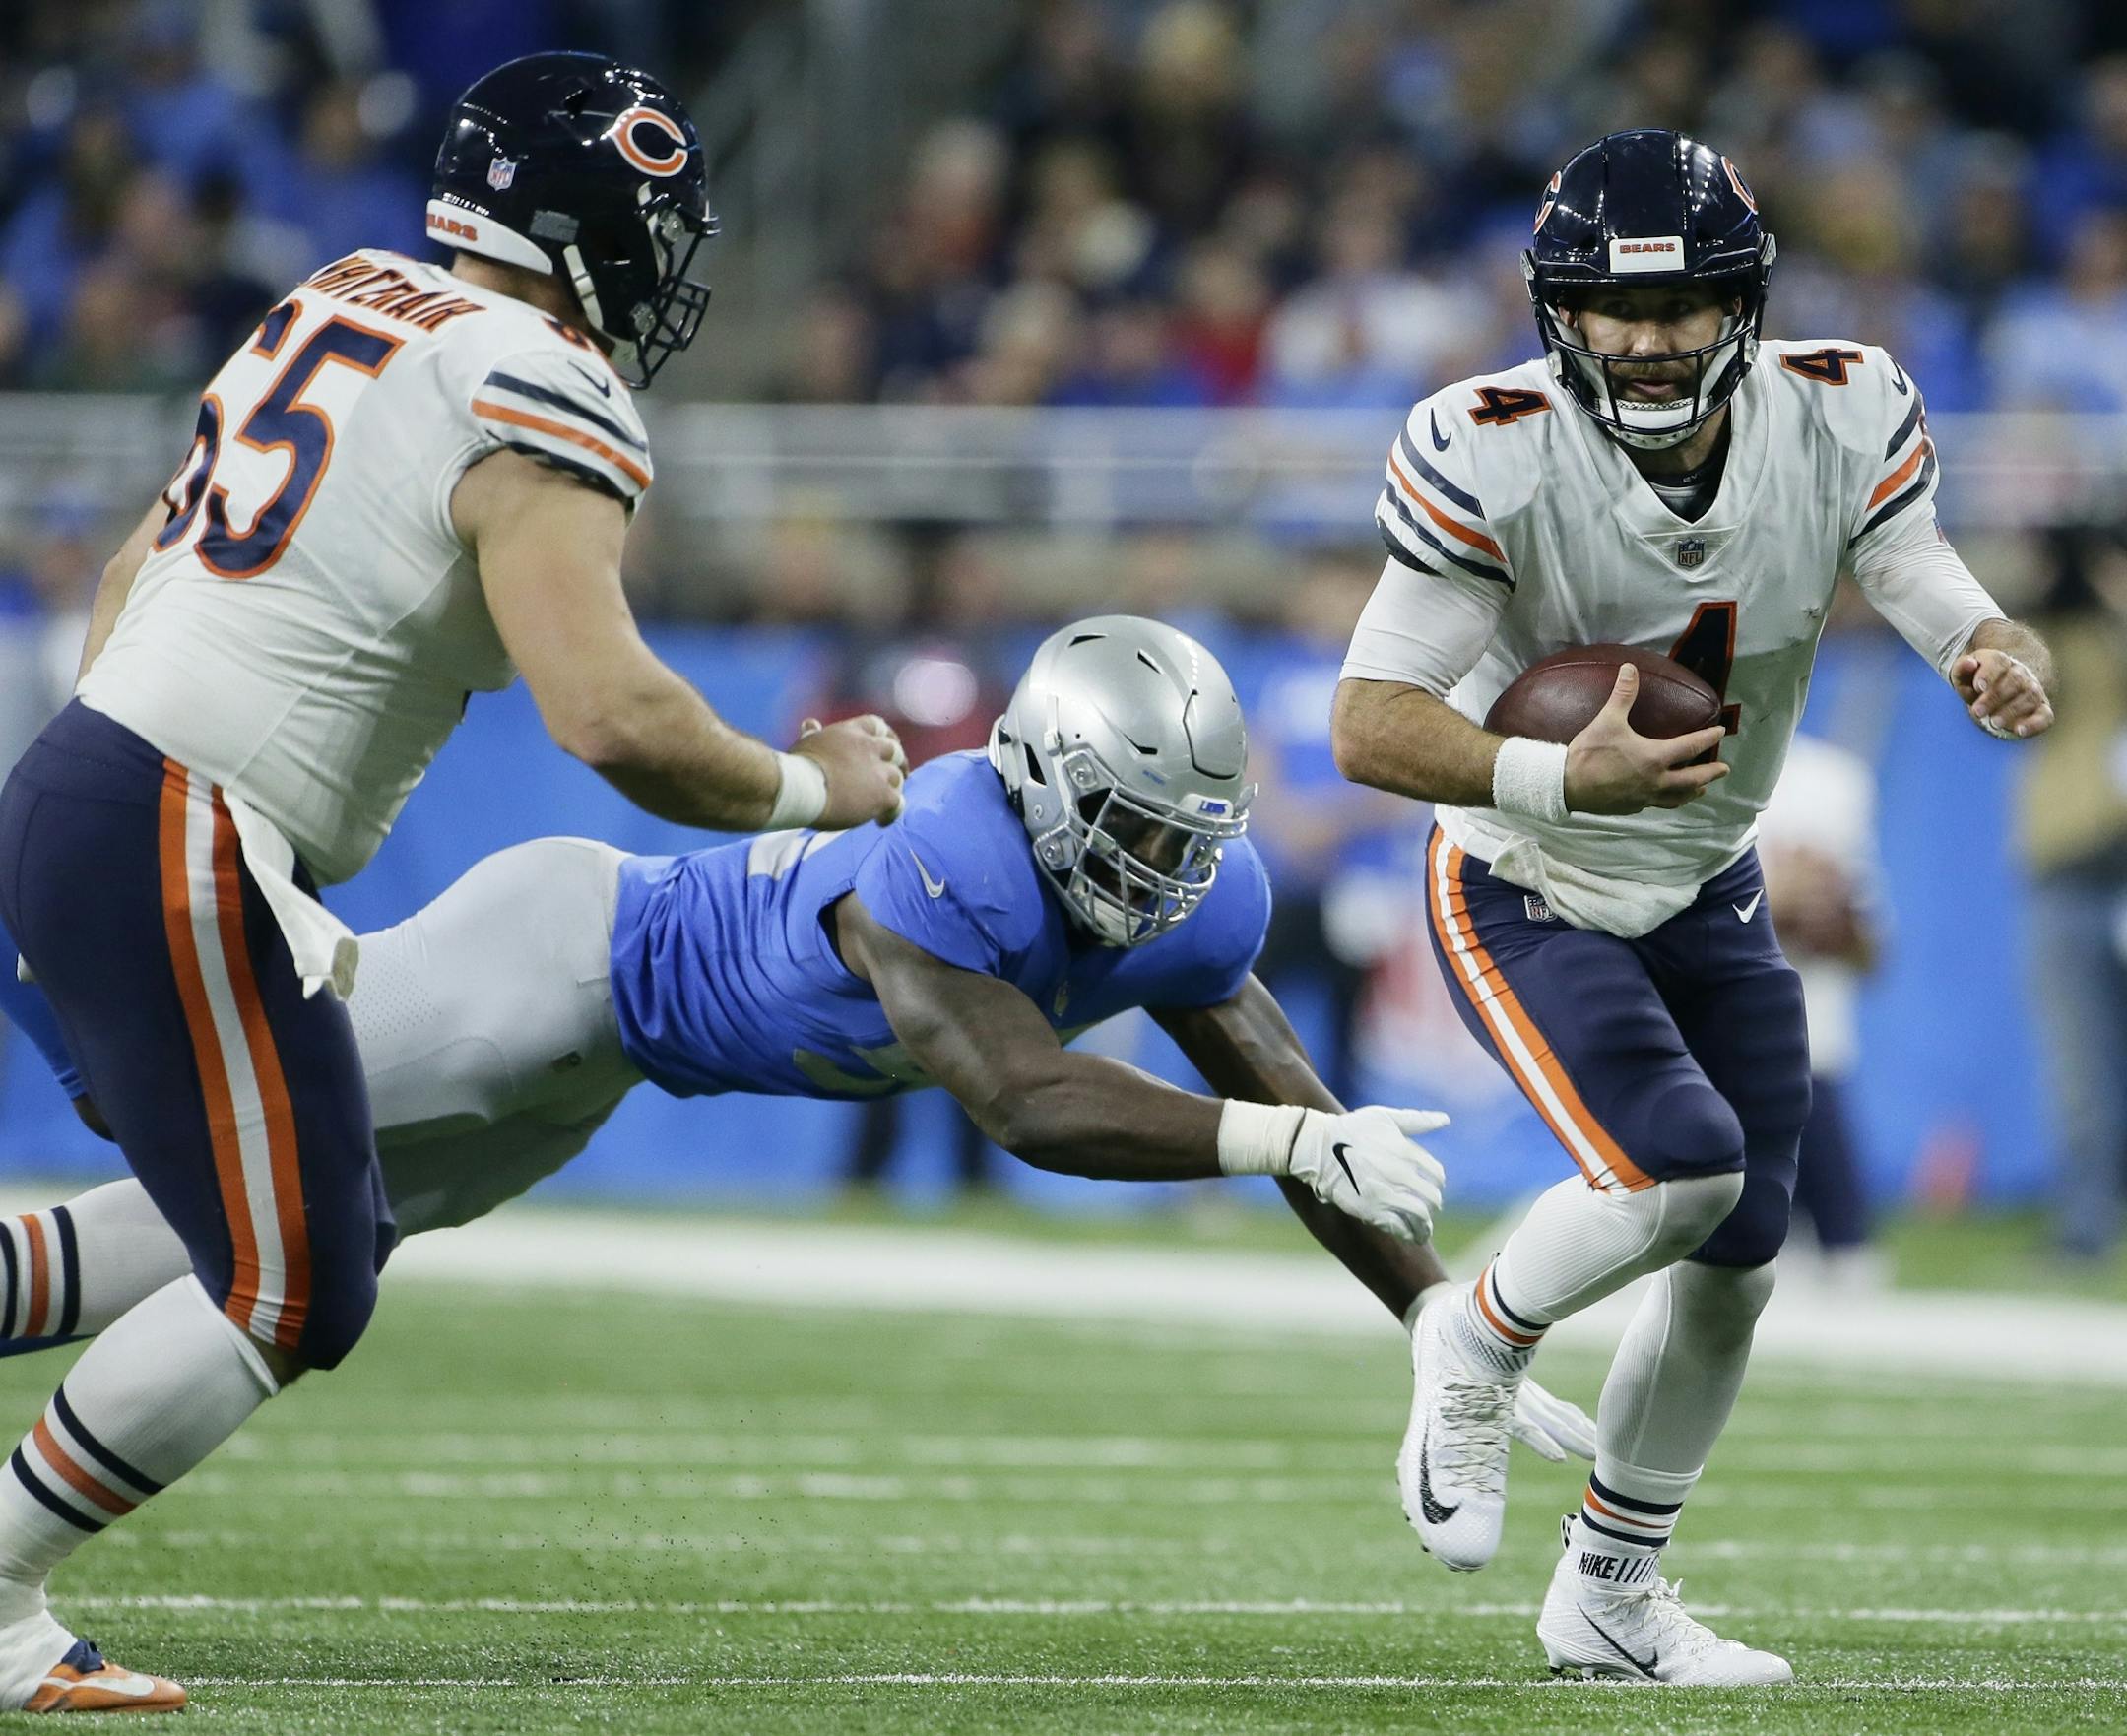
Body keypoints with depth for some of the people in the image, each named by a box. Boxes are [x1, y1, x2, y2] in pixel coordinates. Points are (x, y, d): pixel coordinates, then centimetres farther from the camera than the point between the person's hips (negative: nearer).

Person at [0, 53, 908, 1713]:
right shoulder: (540, 411, -12)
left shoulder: (340, 307, 16)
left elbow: (137, 570, 23)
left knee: (328, 1231, 16)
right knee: (290, 1292, -2)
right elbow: (609, 716, -22)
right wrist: (815, 790, -6)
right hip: (180, 851, -9)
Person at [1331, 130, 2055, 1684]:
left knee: (1738, 1259, 11)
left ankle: (1612, 1599, 32)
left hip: (1707, 894, 5)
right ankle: (1478, 1350, 7)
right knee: (1680, 1169, -25)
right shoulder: (1497, 460, -28)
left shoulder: (1835, 429, -17)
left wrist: (2007, 669, -44)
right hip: (1525, 894, -5)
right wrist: (1564, 778, -45)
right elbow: (1372, 729, -28)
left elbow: (1957, 613, -18)